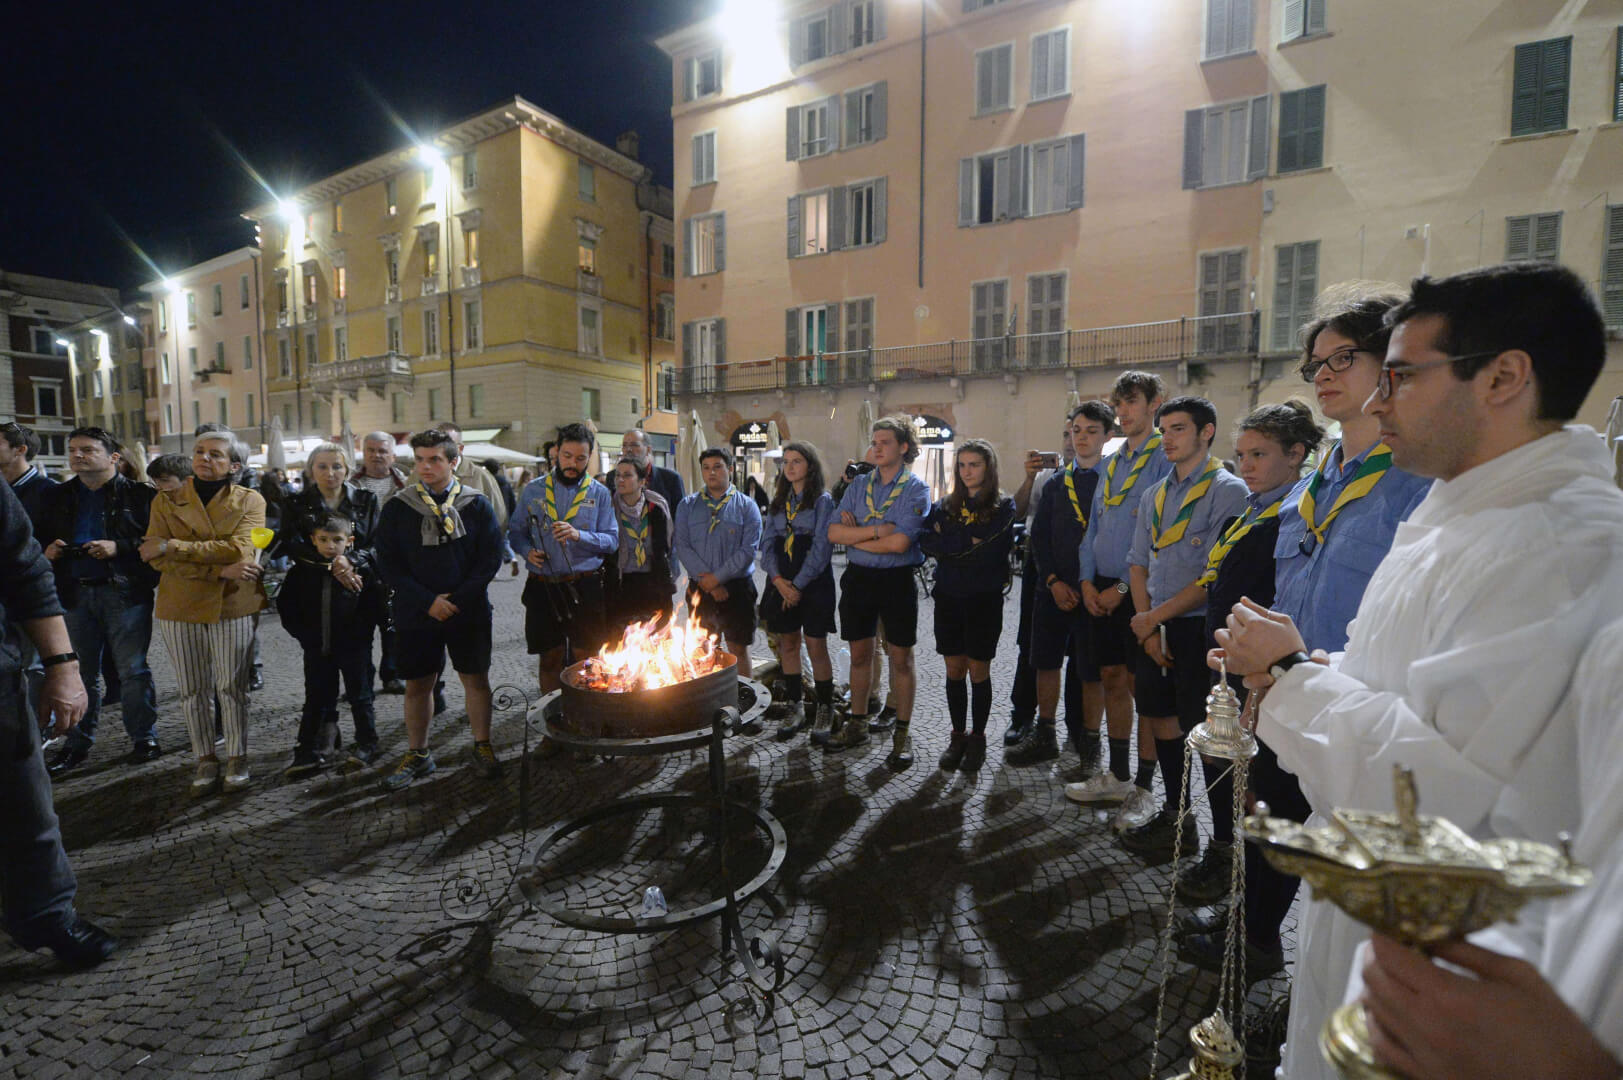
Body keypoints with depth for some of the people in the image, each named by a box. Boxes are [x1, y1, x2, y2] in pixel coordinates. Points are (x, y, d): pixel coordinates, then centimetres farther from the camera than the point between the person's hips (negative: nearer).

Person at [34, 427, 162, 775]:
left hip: (126, 592, -5)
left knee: (133, 669, 2)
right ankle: (78, 744, 22)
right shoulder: (56, 498, 13)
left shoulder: (139, 495, -3)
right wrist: (47, 549, -2)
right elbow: (38, 539, 20)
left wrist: (119, 548, -21)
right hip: (75, 593, 5)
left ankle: (144, 737, 14)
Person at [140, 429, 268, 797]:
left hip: (233, 606, -2)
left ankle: (237, 759, 19)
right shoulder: (166, 501, 5)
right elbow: (157, 558, -7)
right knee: (192, 690, 10)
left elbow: (240, 549, -16)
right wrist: (219, 571, -20)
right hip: (180, 606, 2)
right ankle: (205, 761, 23)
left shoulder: (250, 500, 0)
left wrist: (172, 547, -17)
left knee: (232, 687, 5)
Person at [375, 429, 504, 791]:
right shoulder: (397, 508, 1)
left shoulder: (476, 505, 0)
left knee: (475, 678, 6)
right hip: (415, 613, 1)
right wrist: (427, 601, -12)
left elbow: (491, 559, -3)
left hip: (468, 611, 0)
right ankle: (417, 754, 25)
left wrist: (458, 599, -12)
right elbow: (388, 565, -2)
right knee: (418, 684, 8)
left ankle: (482, 747, 22)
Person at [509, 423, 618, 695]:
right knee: (549, 657, 10)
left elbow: (612, 540, -1)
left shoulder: (599, 494, 5)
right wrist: (527, 551, -10)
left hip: (584, 588, -1)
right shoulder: (533, 490, 9)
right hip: (543, 587, 1)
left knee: (586, 658, 3)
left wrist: (579, 535, -19)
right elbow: (515, 532, 11)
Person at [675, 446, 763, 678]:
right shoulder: (687, 506, 8)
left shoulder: (746, 506, 2)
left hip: (737, 588, -2)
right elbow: (682, 547, -2)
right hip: (700, 588, 2)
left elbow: (749, 549, -7)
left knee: (738, 648, 4)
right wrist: (710, 585, -11)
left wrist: (718, 577, -14)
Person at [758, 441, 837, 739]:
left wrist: (799, 584, -14)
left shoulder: (822, 500, -2)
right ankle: (797, 707, 19)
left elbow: (821, 547, -10)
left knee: (816, 646, -2)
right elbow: (768, 543, 9)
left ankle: (824, 708, 12)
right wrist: (778, 579, -7)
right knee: (787, 644, 7)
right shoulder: (778, 502, 14)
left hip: (813, 582, -5)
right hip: (781, 583, 5)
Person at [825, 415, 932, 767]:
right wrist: (875, 530, -16)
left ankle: (902, 734, 19)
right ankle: (857, 724, 29)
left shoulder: (916, 490, -6)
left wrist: (854, 536, -10)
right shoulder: (859, 484, 8)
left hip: (896, 579, -4)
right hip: (858, 577, 4)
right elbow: (834, 531, -3)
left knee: (901, 658, 5)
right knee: (859, 654, 14)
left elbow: (899, 542, -20)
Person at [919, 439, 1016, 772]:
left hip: (984, 600, -3)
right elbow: (925, 541, -6)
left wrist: (948, 542, -9)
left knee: (978, 671, 7)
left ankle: (977, 738, 22)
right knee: (954, 670, 9)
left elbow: (989, 552, -16)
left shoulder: (1003, 507, -2)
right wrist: (967, 544, -13)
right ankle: (958, 736, 24)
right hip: (948, 598, 3)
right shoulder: (945, 505, 9)